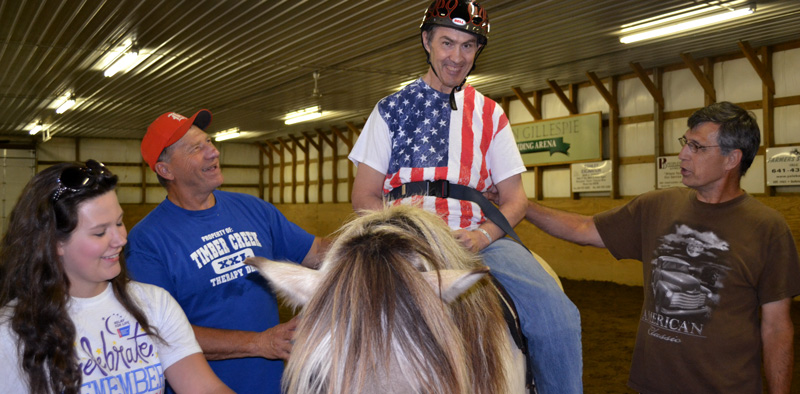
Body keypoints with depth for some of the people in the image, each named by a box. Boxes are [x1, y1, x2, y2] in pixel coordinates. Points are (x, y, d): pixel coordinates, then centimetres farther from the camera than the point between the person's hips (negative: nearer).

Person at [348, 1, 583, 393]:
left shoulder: (490, 115, 16)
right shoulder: (393, 109, 12)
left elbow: (515, 197, 13)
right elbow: (363, 195, 7)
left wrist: (483, 235, -9)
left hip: (480, 238, 2)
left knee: (558, 316, -22)